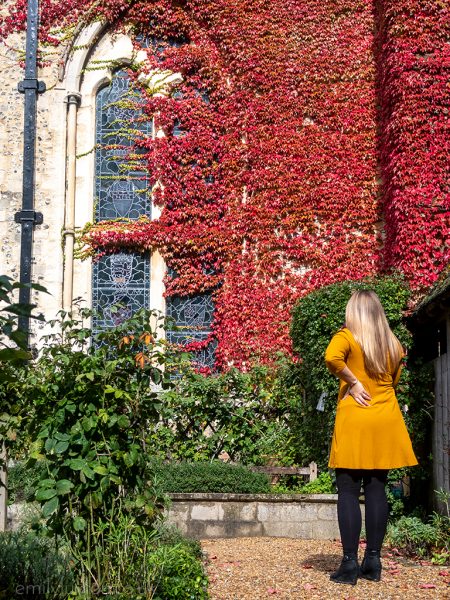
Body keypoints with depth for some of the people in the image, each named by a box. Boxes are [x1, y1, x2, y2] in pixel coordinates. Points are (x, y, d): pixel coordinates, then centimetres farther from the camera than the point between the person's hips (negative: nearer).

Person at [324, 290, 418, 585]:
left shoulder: (347, 336, -6)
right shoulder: (394, 344, 9)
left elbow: (332, 358, -25)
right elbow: (394, 381, 17)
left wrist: (352, 382, -13)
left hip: (354, 419, -4)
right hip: (386, 420, 5)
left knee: (348, 492, -1)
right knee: (376, 490, 7)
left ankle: (350, 564, -2)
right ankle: (373, 561, 9)